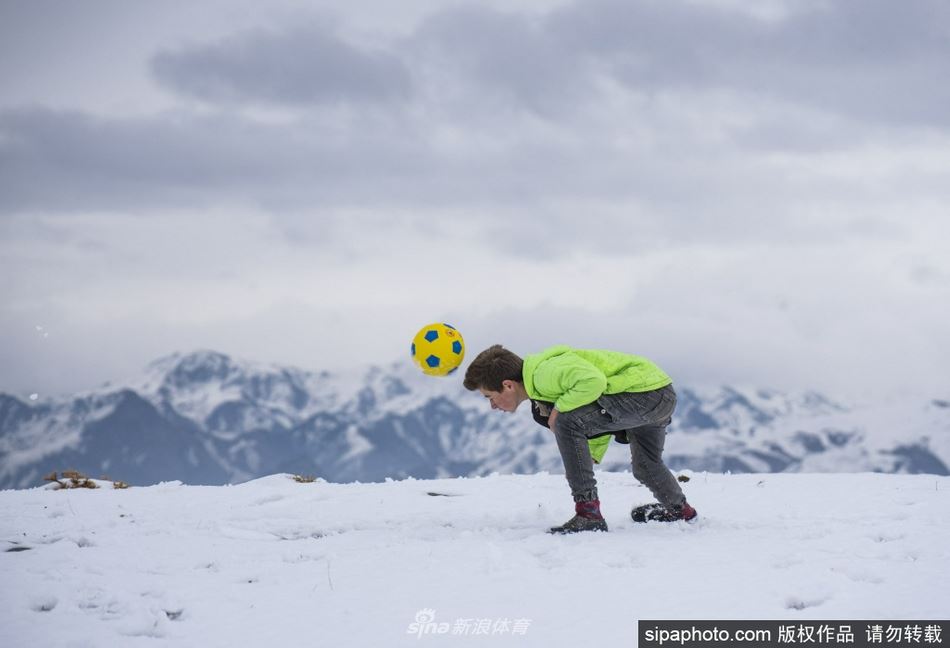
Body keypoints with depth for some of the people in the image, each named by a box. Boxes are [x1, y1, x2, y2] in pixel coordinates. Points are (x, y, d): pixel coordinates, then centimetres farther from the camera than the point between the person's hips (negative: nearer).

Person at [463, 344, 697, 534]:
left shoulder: (544, 372, -21)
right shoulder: (540, 387, 12)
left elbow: (593, 381, -35)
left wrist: (559, 408, -22)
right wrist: (591, 456, 12)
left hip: (647, 392, -11)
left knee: (567, 422, -24)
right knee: (645, 466, 34)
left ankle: (589, 513, -23)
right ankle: (680, 509, 61)